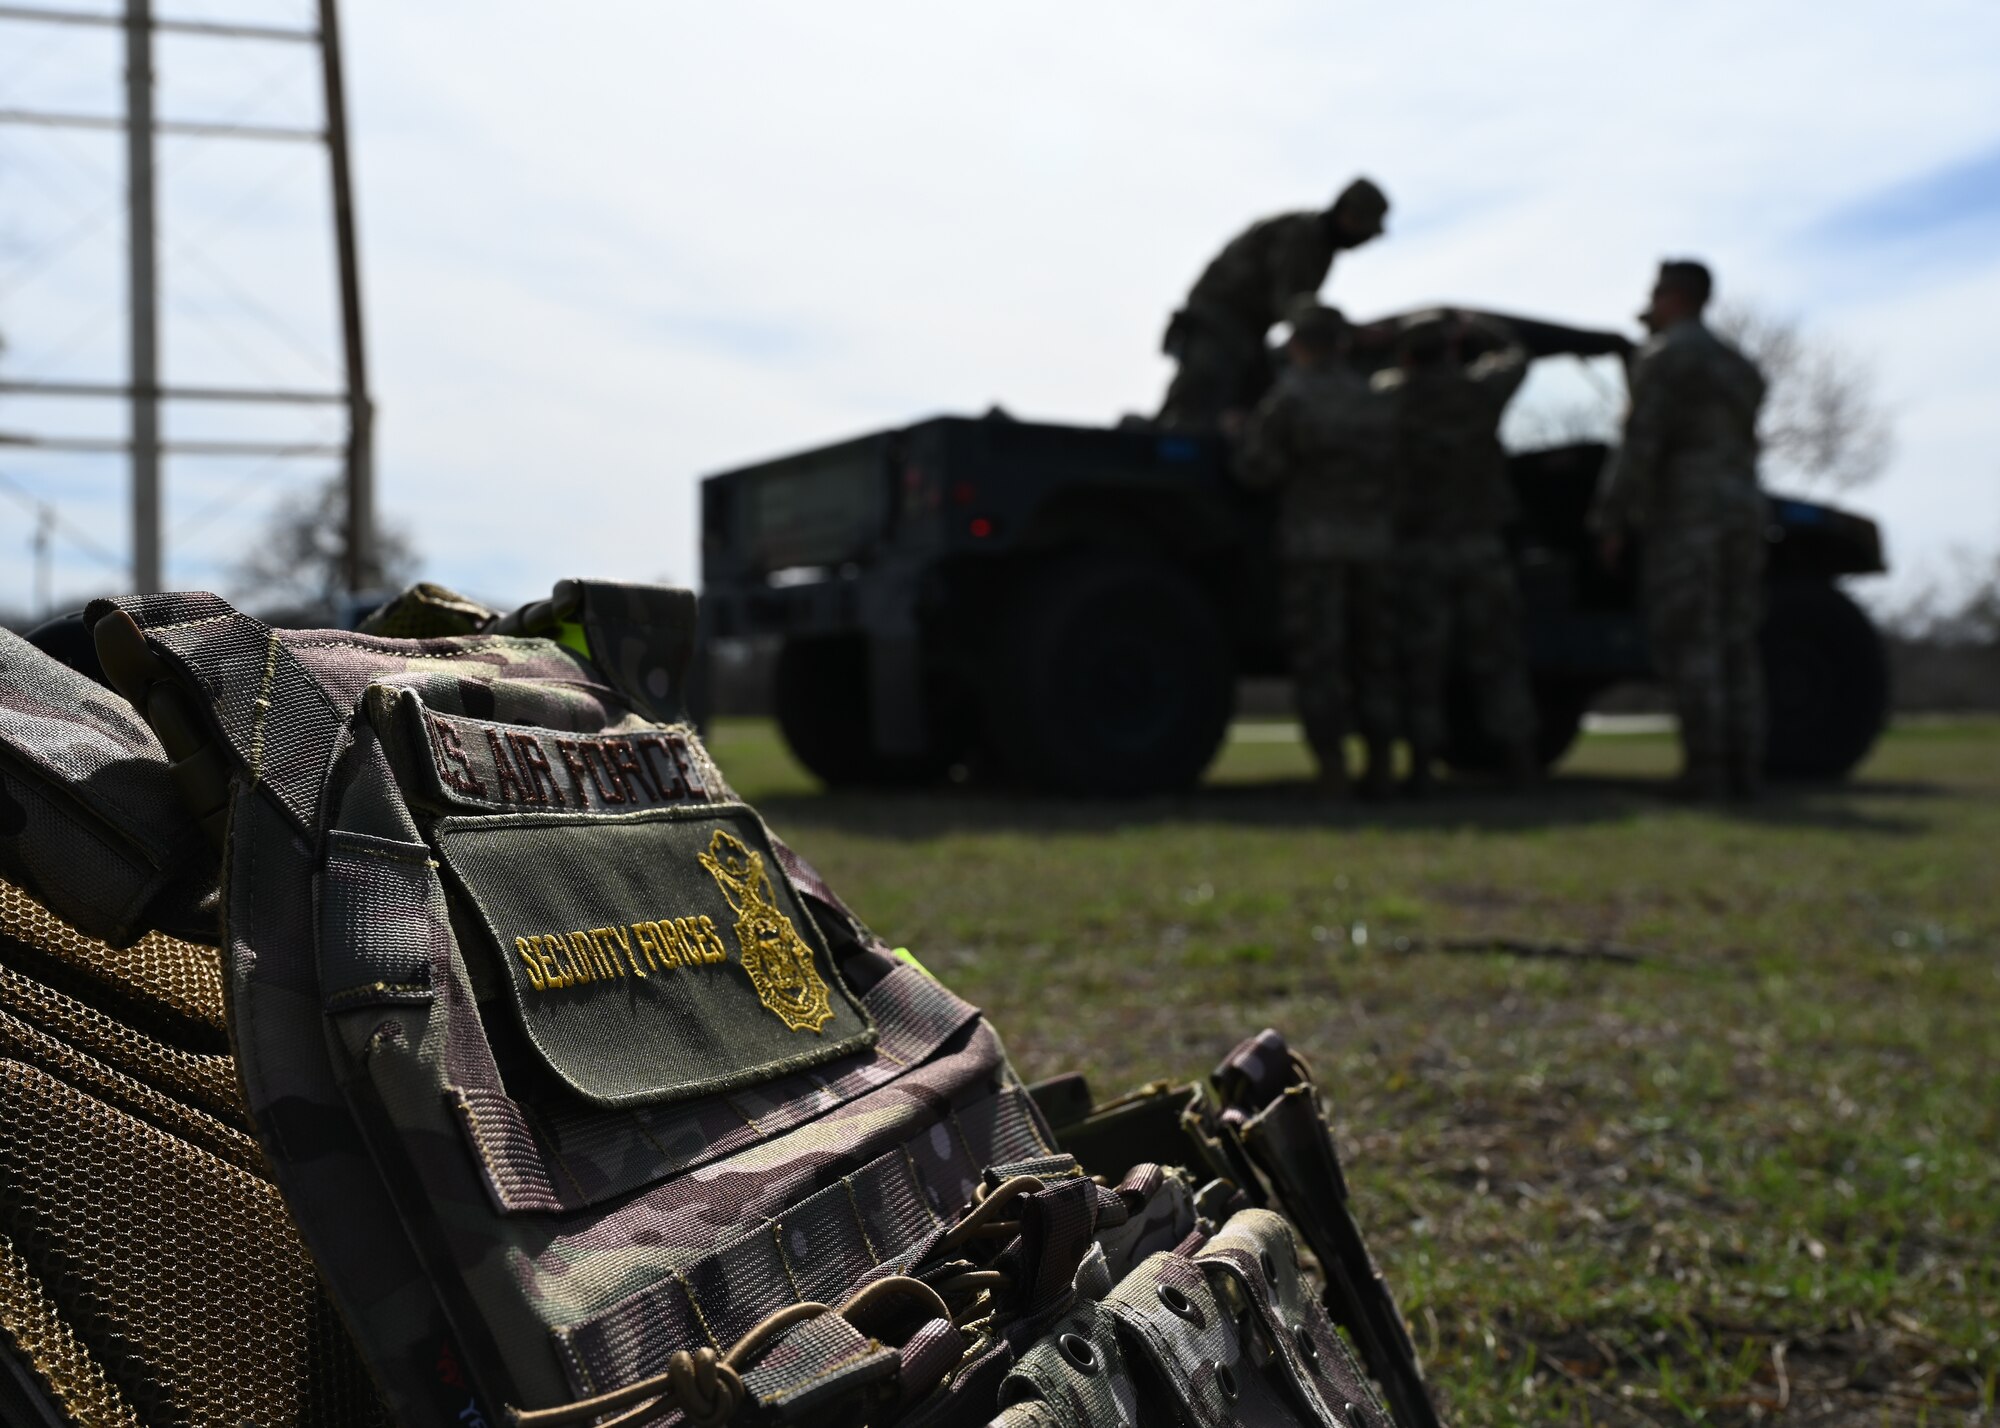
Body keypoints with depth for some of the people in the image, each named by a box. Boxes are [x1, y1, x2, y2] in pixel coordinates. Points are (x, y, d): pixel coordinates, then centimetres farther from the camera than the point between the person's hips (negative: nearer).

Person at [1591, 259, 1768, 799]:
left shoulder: (1663, 356, -4)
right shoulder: (1738, 366, 21)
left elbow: (1641, 444, -12)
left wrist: (1612, 521, -9)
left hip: (1683, 513, -8)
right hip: (1742, 509, 8)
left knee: (1690, 647, -8)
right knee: (1735, 645, 7)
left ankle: (1706, 768, -11)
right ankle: (1744, 766, 5)